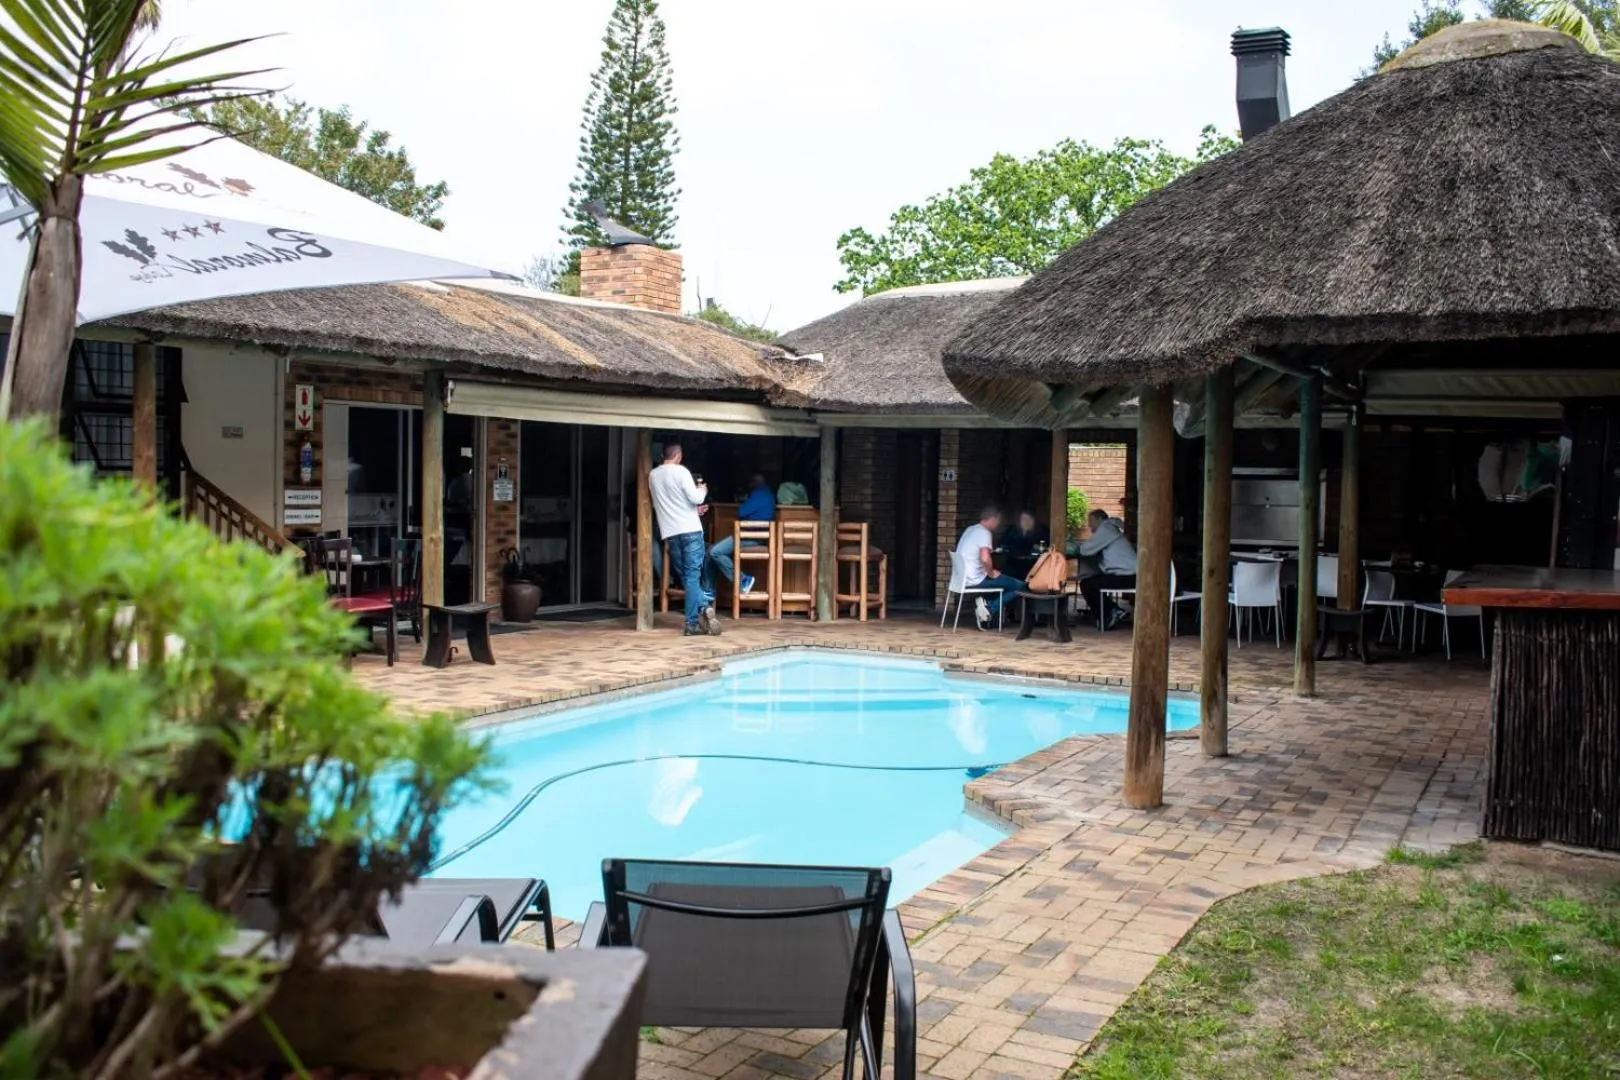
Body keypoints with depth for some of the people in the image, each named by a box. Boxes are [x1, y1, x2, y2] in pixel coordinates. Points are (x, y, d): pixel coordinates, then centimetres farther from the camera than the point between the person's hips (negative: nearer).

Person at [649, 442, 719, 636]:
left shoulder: (653, 475, 11)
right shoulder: (680, 471, -8)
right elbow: (695, 498, -12)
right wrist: (702, 490, 10)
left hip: (670, 532, 5)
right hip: (690, 529, -5)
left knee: (685, 576, 10)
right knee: (692, 576, -5)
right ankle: (692, 622, -14)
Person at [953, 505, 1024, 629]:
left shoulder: (970, 529, 14)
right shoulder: (985, 533, -15)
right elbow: (985, 559, -31)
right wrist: (992, 574, -13)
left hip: (962, 578, 9)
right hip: (975, 580, -9)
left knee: (1006, 580, 29)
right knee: (1019, 586, -5)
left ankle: (984, 602, 6)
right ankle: (989, 610, -8)